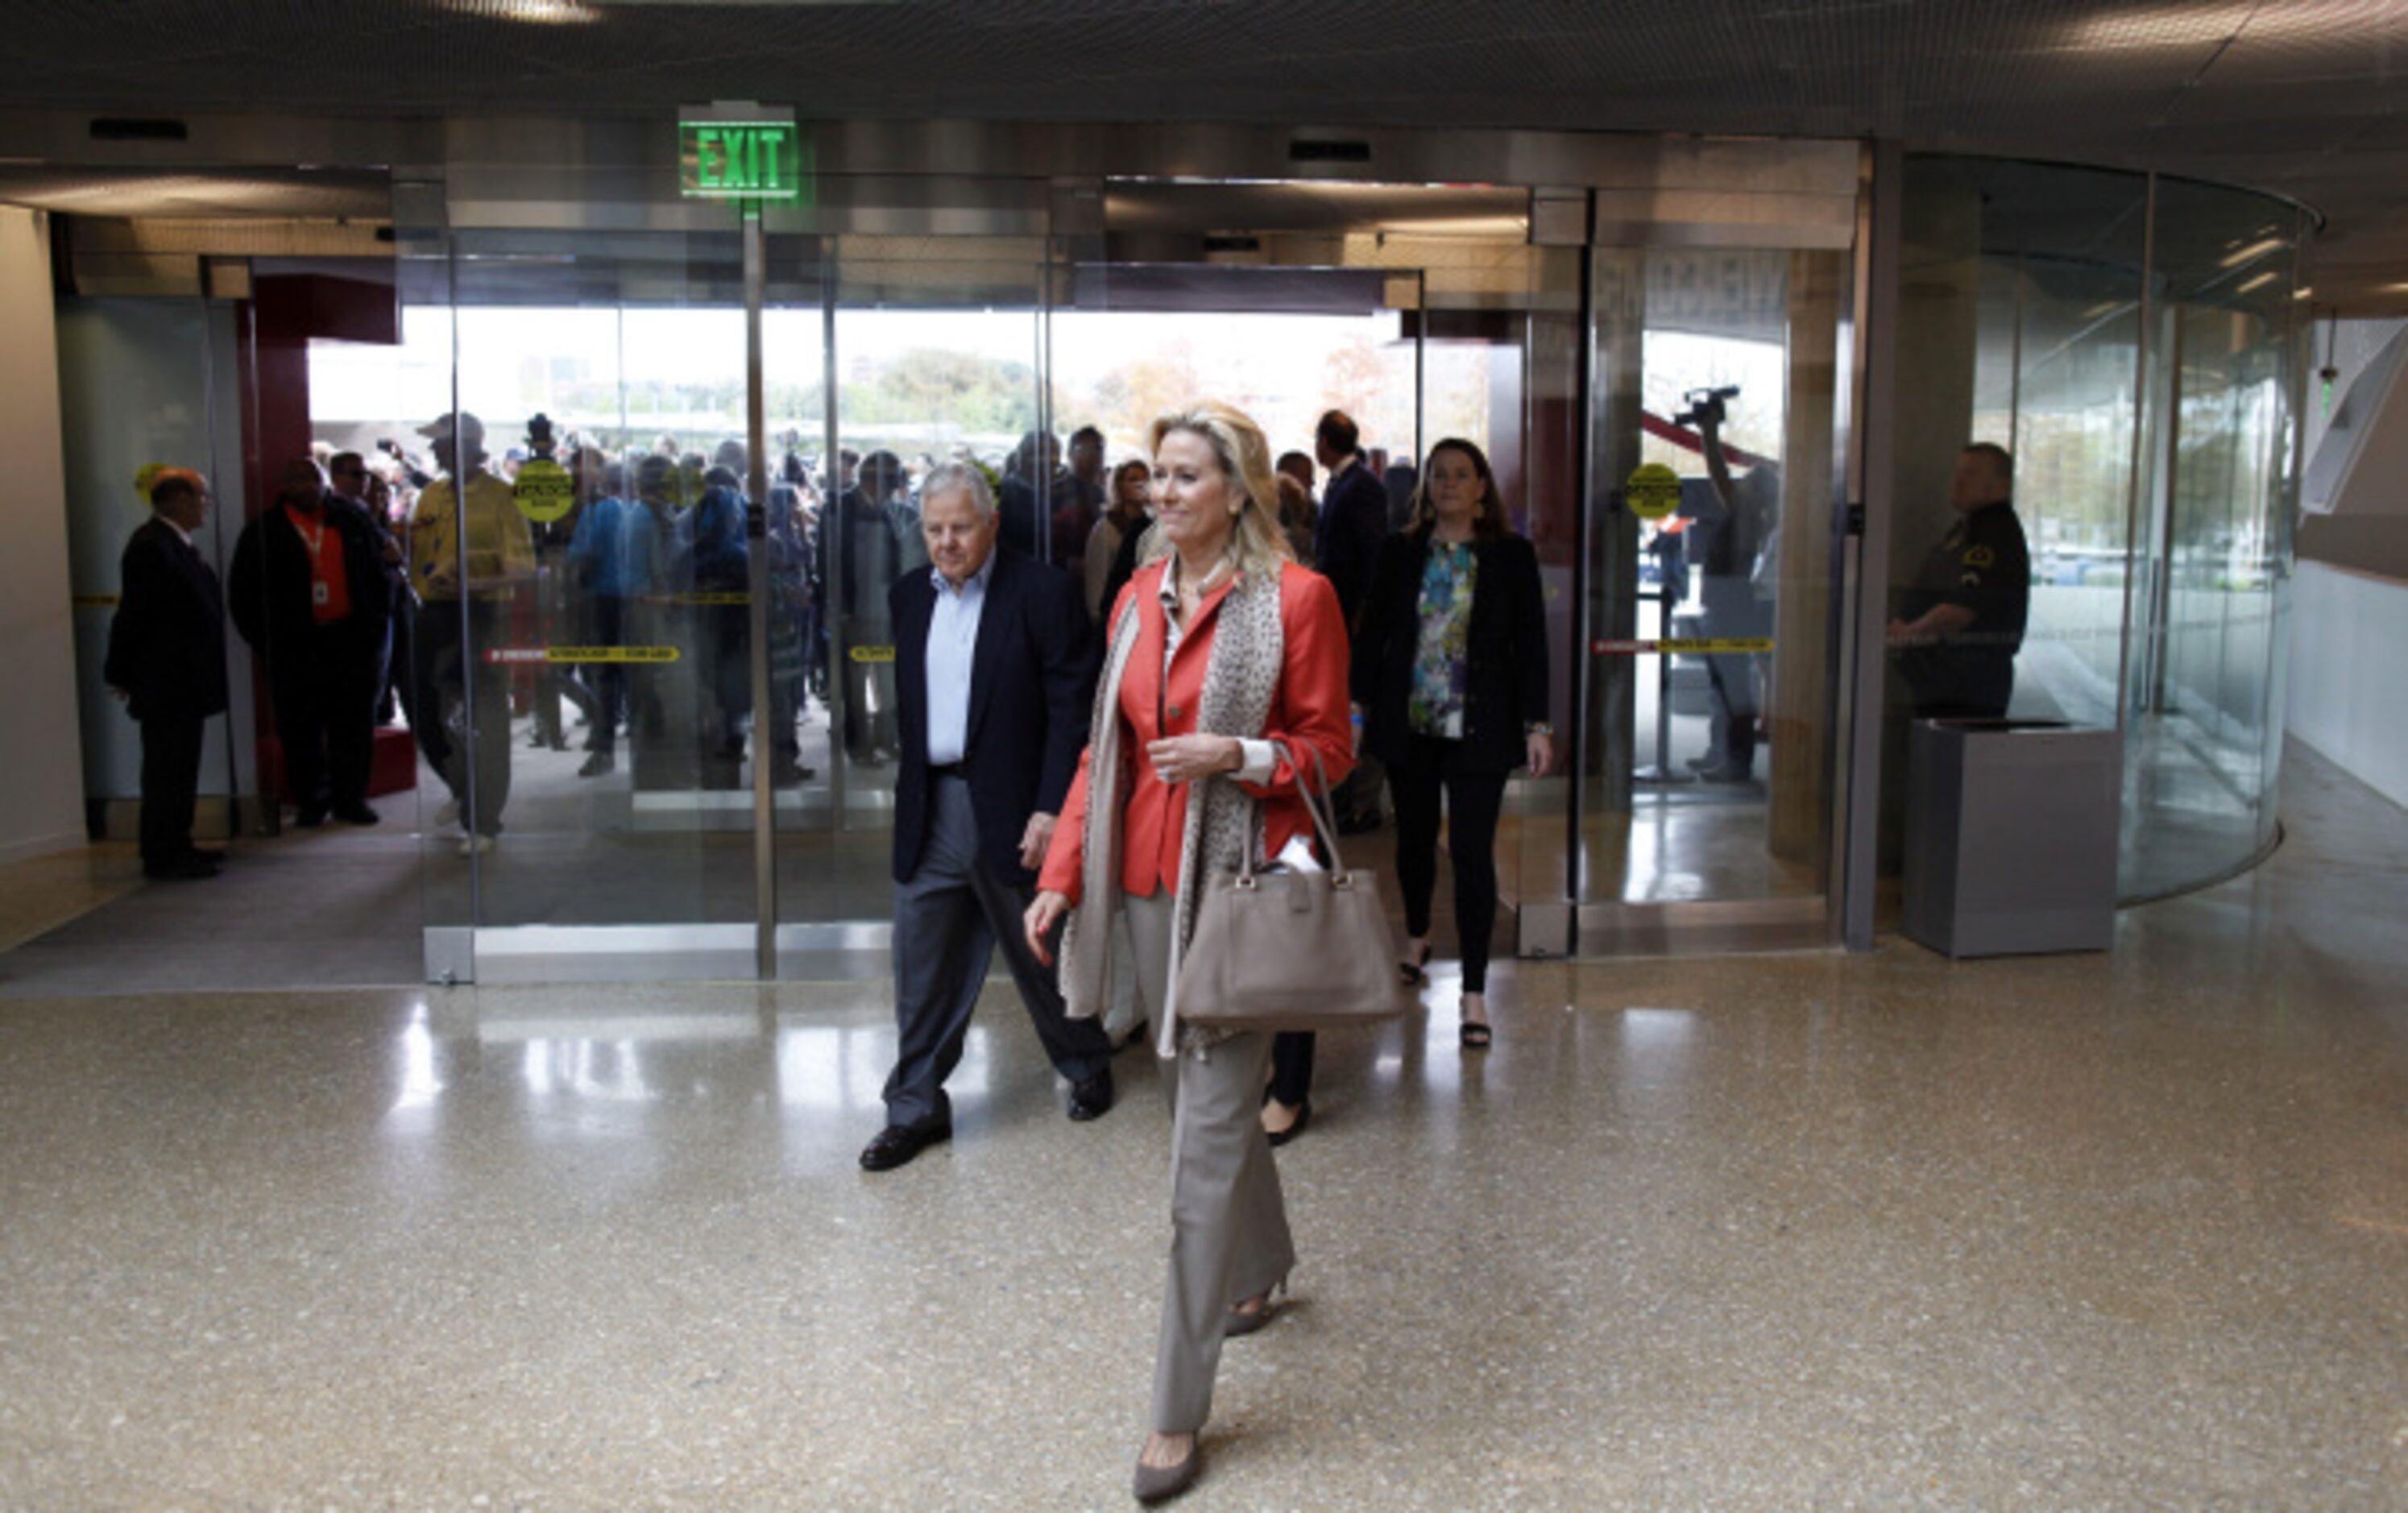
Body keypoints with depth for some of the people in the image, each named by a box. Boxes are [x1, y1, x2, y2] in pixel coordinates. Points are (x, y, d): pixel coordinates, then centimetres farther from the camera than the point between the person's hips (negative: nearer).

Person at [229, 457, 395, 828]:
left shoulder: (351, 519, 7)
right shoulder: (264, 532, 1)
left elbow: (381, 568, 13)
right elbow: (244, 595, 3)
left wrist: (379, 623, 5)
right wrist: (266, 642, -5)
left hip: (351, 635, 2)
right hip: (296, 644, -2)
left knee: (355, 721, 4)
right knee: (302, 727, 2)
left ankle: (351, 797, 14)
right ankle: (311, 800, 13)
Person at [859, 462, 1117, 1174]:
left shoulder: (1043, 592, -10)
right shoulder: (909, 595, 9)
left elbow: (1070, 707, -12)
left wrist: (1050, 808, -17)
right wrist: (911, 788, 9)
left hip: (1010, 808, -5)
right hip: (930, 810, 5)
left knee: (1040, 952, 11)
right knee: (922, 967, 8)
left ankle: (1087, 1068, 34)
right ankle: (916, 1107, 21)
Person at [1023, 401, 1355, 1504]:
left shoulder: (1295, 597, -8)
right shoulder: (1139, 597, 9)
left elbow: (1328, 749, -3)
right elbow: (1104, 749, 12)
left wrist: (1237, 756, -21)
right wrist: (1062, 874, 5)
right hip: (1148, 880, 6)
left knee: (1206, 1138, -5)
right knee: (1205, 1097, 20)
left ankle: (1178, 1410, 3)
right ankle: (1259, 1272, 45)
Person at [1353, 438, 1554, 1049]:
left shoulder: (1511, 555, 0)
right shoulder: (1399, 551, 4)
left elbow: (1531, 644, 0)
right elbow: (1373, 631, 8)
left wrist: (1536, 725, -5)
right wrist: (1359, 704, 4)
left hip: (1479, 728, -2)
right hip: (1408, 723, 2)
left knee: (1473, 852, -7)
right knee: (1415, 837, 16)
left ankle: (1474, 992, -2)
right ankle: (1417, 937, 43)